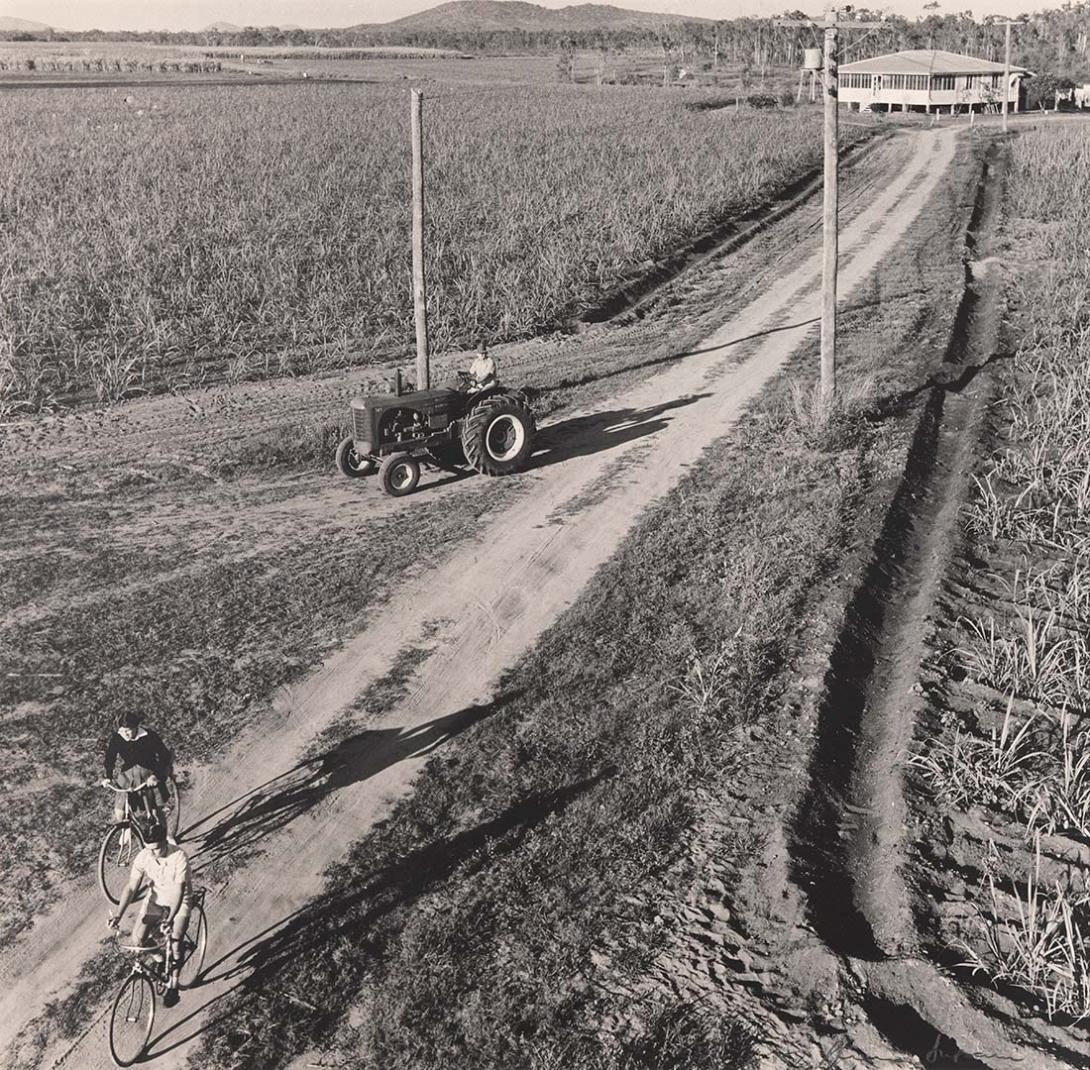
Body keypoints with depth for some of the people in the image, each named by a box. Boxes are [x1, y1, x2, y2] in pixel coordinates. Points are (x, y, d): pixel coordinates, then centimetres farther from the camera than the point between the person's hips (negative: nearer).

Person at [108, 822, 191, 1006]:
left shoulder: (179, 857, -30)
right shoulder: (143, 857, -18)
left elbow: (179, 890, -33)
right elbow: (131, 887, -17)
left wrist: (170, 919, -44)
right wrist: (118, 915, -28)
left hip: (179, 902, -4)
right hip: (155, 899, 4)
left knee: (175, 943, -18)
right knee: (137, 940, -10)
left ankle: (173, 984, 5)